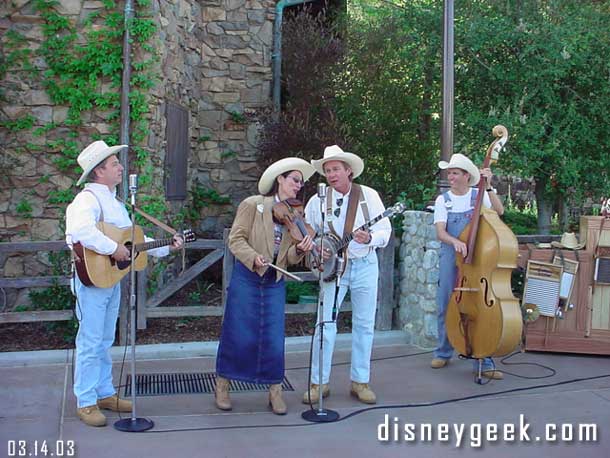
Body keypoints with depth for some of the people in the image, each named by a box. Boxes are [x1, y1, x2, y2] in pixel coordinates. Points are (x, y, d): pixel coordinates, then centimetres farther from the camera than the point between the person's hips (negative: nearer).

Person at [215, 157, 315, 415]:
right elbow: (236, 239, -10)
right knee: (237, 333, 2)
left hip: (275, 283, 4)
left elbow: (288, 258, 6)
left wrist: (299, 250, -15)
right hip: (246, 278, -4)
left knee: (273, 338, 4)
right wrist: (254, 257, -26)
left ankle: (275, 391, 16)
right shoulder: (253, 205, -4)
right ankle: (222, 386, 18)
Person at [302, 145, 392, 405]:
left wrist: (369, 239, -23)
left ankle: (360, 381, 17)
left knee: (364, 324, 6)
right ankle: (318, 382, 6)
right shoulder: (317, 201, 0)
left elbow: (385, 231, -2)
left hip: (365, 265, 1)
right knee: (325, 323, -4)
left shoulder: (369, 195, -1)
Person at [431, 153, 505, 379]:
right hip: (450, 257, 1)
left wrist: (488, 187, -17)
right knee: (446, 306, 7)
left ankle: (483, 362, 2)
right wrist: (455, 241, -26)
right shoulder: (443, 200, 4)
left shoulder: (478, 195, 4)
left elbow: (499, 211, -12)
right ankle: (443, 353, 25)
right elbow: (440, 232, -8)